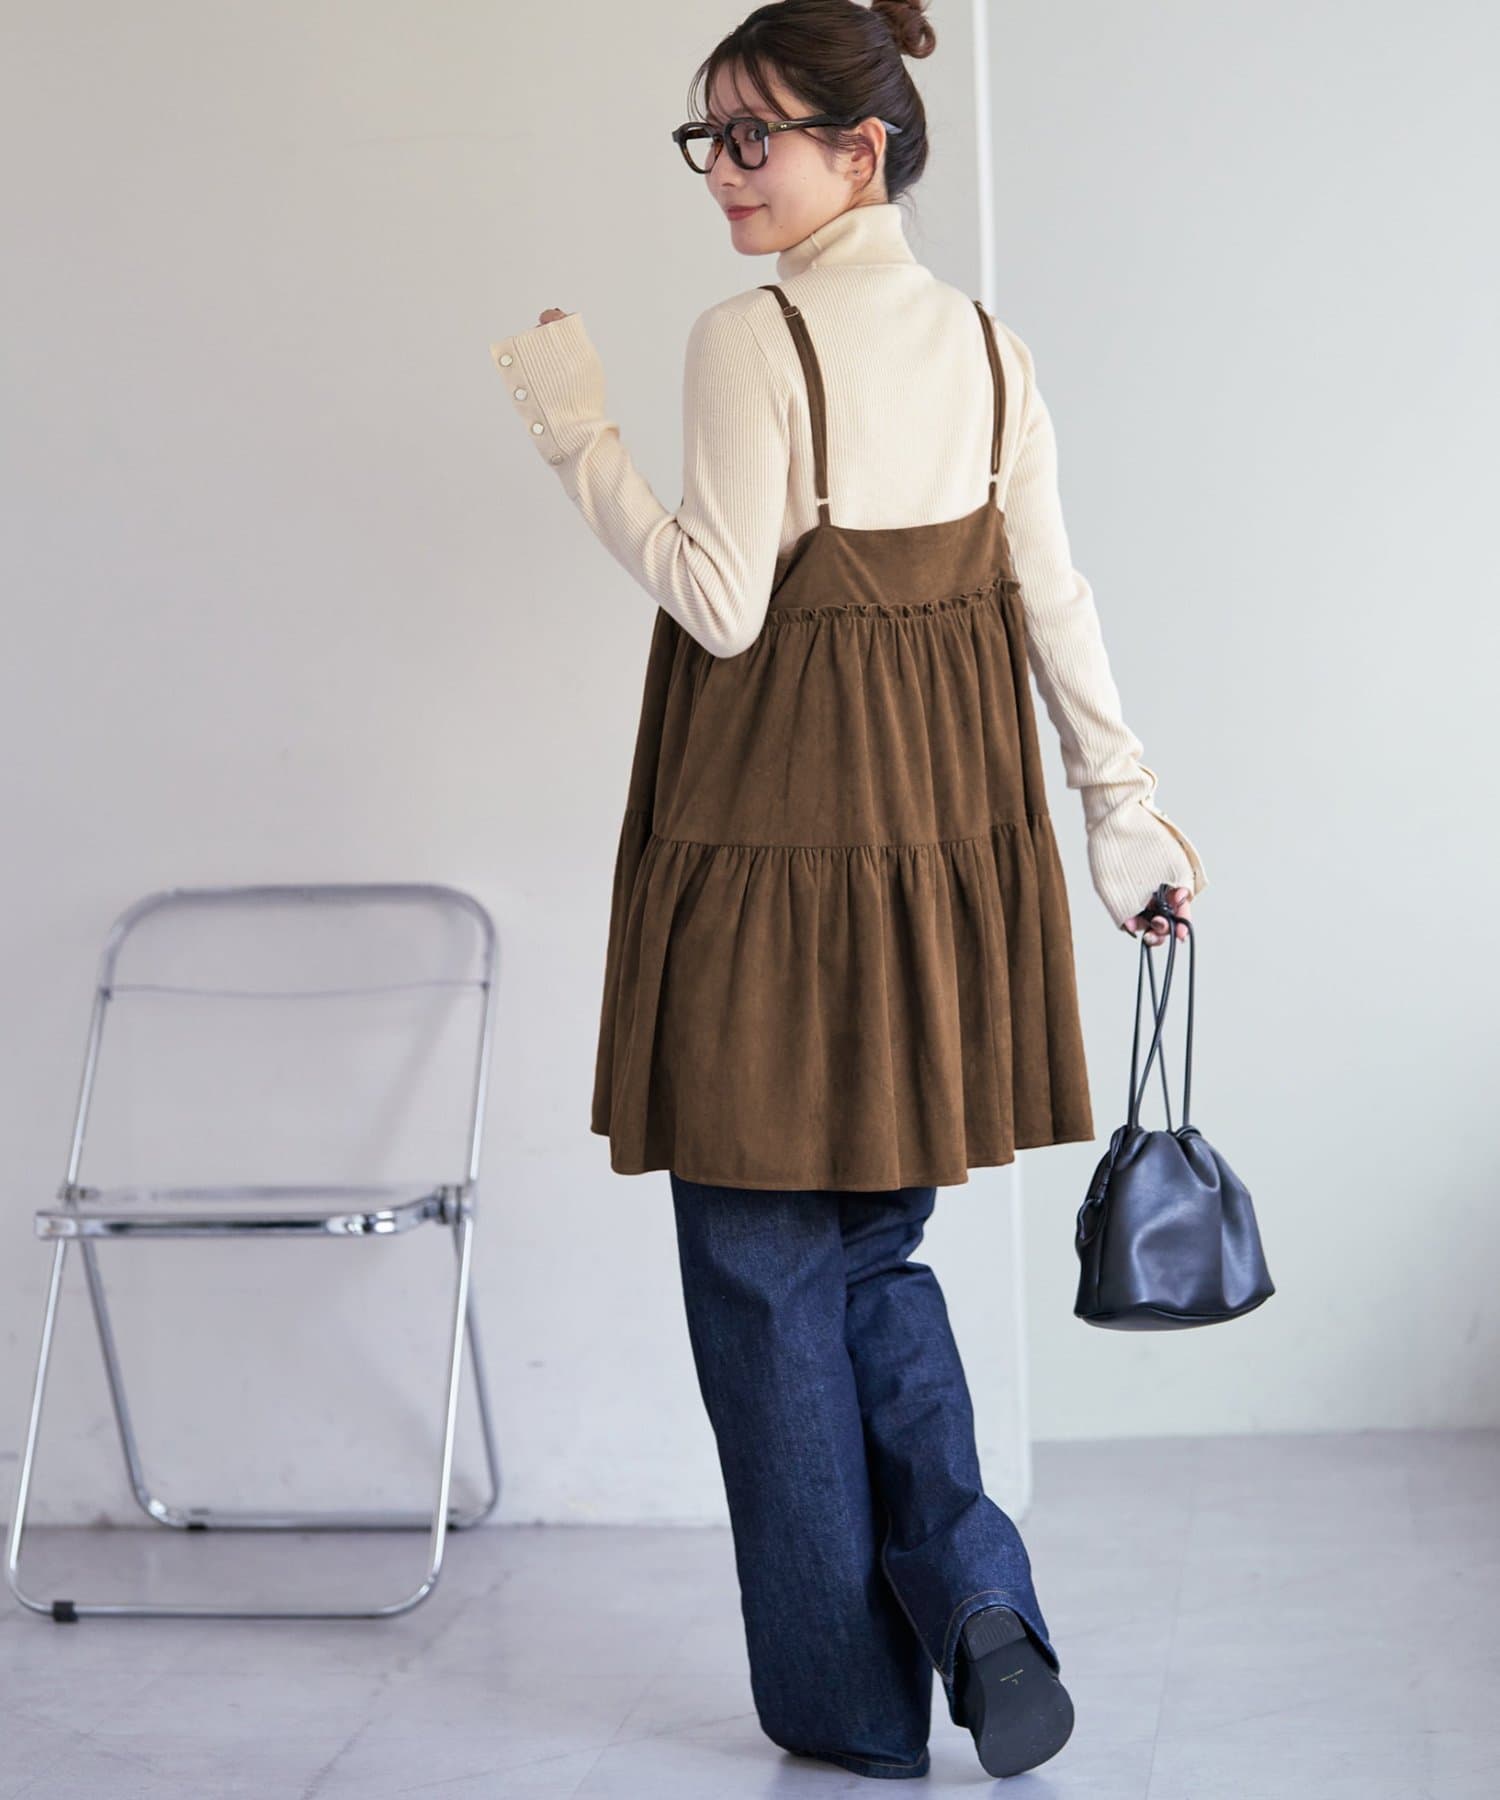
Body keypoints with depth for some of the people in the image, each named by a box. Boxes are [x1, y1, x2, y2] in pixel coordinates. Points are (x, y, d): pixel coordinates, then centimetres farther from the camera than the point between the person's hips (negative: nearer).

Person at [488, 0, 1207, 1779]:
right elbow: (1053, 600, 8)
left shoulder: (753, 338, -12)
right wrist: (1122, 801, 14)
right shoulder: (989, 343, 8)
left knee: (767, 1261, 6)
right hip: (945, 828, 7)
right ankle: (980, 1605, 3)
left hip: (776, 834, -7)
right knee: (875, 1246, 19)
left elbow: (721, 605, -15)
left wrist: (577, 433, -8)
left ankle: (850, 1700, 14)